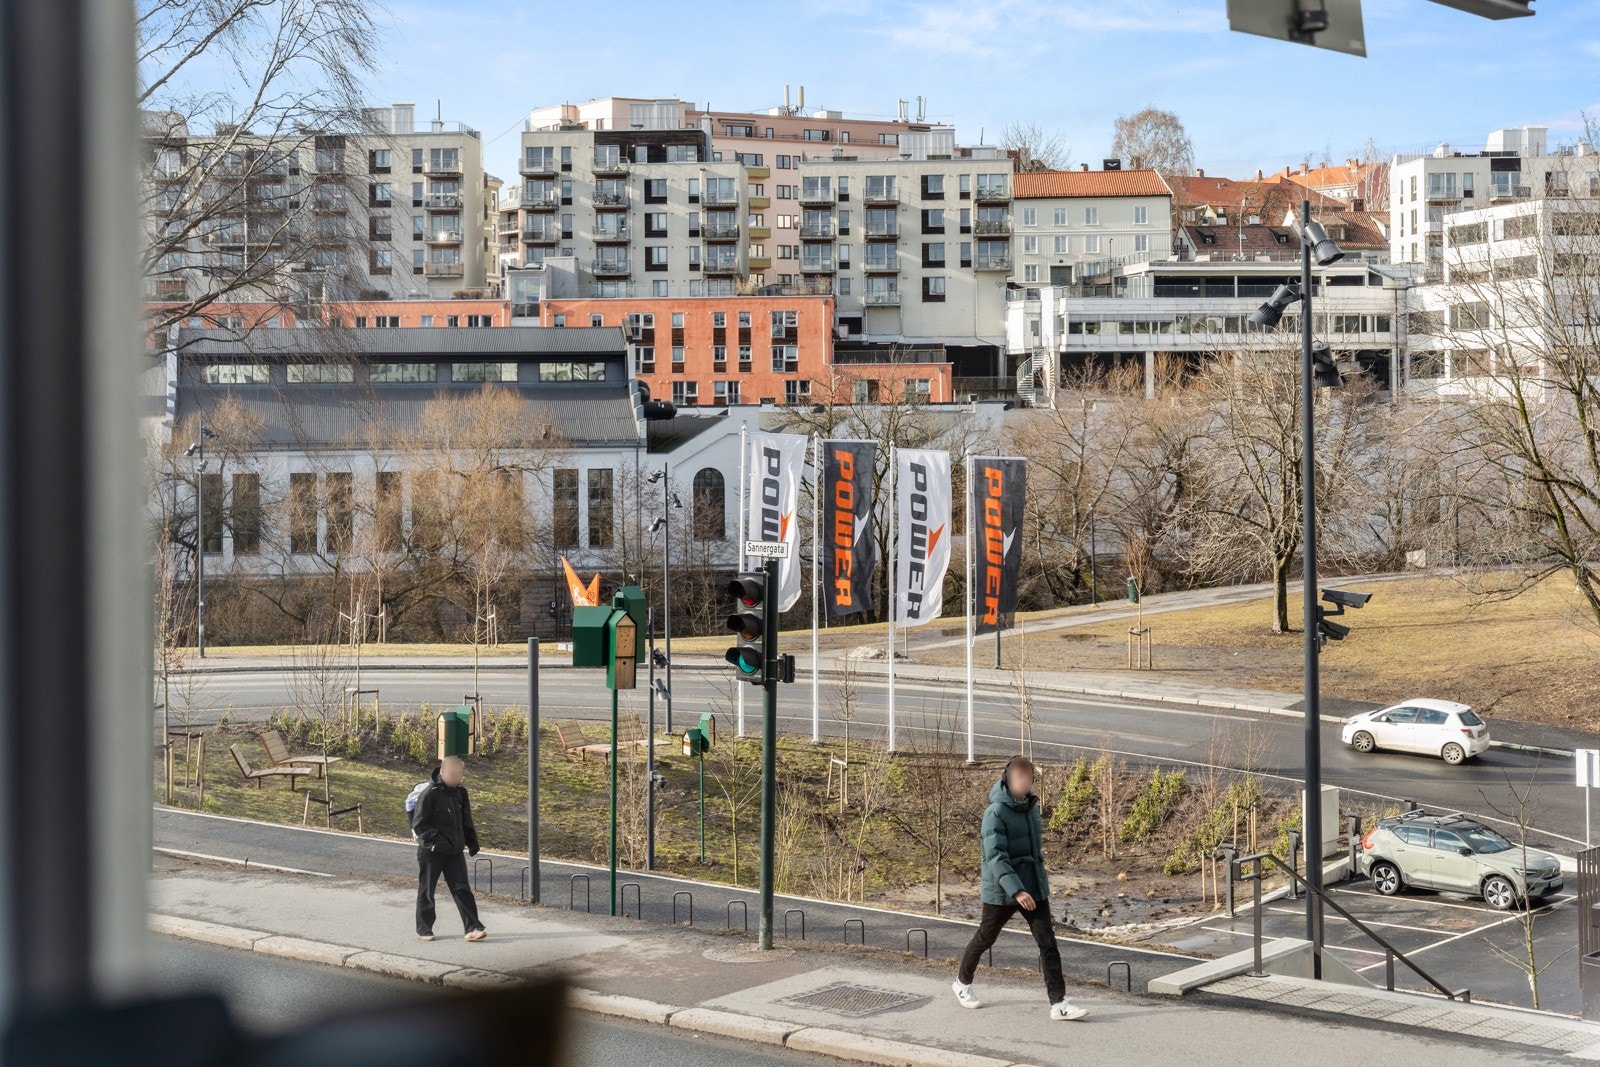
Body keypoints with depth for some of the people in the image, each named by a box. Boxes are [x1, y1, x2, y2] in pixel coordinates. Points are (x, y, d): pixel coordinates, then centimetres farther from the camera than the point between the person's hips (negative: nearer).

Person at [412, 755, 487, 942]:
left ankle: (472, 928, -2)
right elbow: (418, 824, -15)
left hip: (454, 851, 5)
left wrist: (472, 842, 11)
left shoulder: (460, 792, 6)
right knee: (426, 891, 7)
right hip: (431, 852, -5)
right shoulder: (430, 793, -15)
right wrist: (437, 839, -23)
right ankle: (423, 929, 18)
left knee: (462, 889, 0)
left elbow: (466, 820, 18)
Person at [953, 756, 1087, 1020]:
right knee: (985, 939, 13)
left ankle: (1059, 1003, -6)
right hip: (1002, 891, -6)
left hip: (1035, 888, 6)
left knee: (1048, 942, -4)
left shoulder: (1031, 807, 6)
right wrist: (1016, 890, -35)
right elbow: (995, 857, -26)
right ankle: (963, 982, 37)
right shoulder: (996, 813, -19)